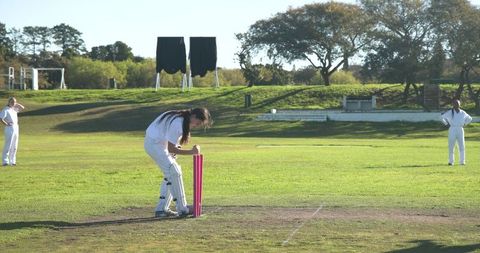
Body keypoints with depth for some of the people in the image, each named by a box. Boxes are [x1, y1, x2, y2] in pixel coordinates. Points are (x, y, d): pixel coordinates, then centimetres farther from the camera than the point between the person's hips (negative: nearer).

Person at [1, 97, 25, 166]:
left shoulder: (14, 109, 14)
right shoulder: (5, 110, -8)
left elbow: (22, 108, 24)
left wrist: (16, 104, 12)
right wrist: (6, 124, -24)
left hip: (16, 127, 8)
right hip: (9, 128, -8)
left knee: (14, 146, 8)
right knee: (8, 145, -9)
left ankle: (12, 161, 12)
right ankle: (5, 161, -6)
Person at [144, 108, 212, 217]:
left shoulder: (183, 119, 0)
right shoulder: (178, 124, -29)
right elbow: (171, 148, -27)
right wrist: (191, 152, -28)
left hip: (160, 142, 10)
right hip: (154, 144, -10)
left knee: (170, 174, 11)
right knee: (174, 173, -12)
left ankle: (162, 209, 13)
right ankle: (182, 209, -7)